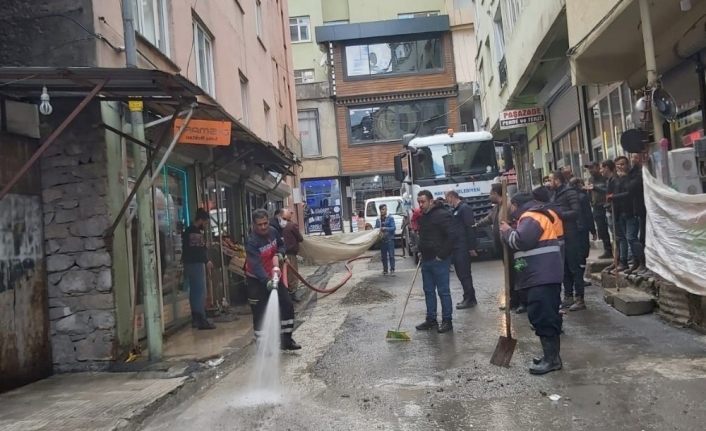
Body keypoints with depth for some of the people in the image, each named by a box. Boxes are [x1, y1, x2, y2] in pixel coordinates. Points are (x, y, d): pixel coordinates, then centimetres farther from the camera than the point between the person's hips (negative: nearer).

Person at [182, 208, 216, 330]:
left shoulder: (187, 231, 16)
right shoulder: (197, 233, -15)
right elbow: (200, 250, -20)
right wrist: (207, 261, -11)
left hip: (188, 264, 10)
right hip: (197, 264, -10)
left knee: (194, 291, 13)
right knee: (200, 291, -9)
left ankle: (195, 319, 19)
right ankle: (202, 320, -10)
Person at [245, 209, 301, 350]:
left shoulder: (273, 231, -6)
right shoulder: (251, 242, -26)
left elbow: (281, 245, 15)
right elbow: (256, 265, -37)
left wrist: (279, 254, -7)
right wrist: (267, 281, -50)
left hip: (273, 276, 7)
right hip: (257, 280, -6)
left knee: (287, 305, 6)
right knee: (260, 313, -4)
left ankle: (286, 339, 20)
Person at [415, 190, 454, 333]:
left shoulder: (442, 215, -14)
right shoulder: (422, 217, 15)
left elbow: (452, 237, -21)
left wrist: (441, 255, -18)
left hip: (439, 261, -9)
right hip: (426, 260, 9)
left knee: (443, 291, -1)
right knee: (428, 291, 14)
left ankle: (447, 321, 8)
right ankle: (431, 319, 23)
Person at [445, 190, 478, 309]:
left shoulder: (465, 209, -11)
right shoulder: (453, 210, 16)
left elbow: (471, 228, -17)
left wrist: (472, 247, -20)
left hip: (463, 247, -9)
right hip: (456, 247, 9)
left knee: (464, 273, -5)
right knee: (461, 273, 13)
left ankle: (470, 299, 2)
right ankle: (469, 298, 21)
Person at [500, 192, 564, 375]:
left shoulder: (531, 217, -12)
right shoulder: (537, 216, 22)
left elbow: (521, 241, -24)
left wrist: (507, 231, -6)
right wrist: (510, 231, 12)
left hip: (541, 276, -11)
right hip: (545, 275, 11)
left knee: (541, 316, -9)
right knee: (548, 315, 14)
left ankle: (552, 358, -5)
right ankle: (552, 354, 22)